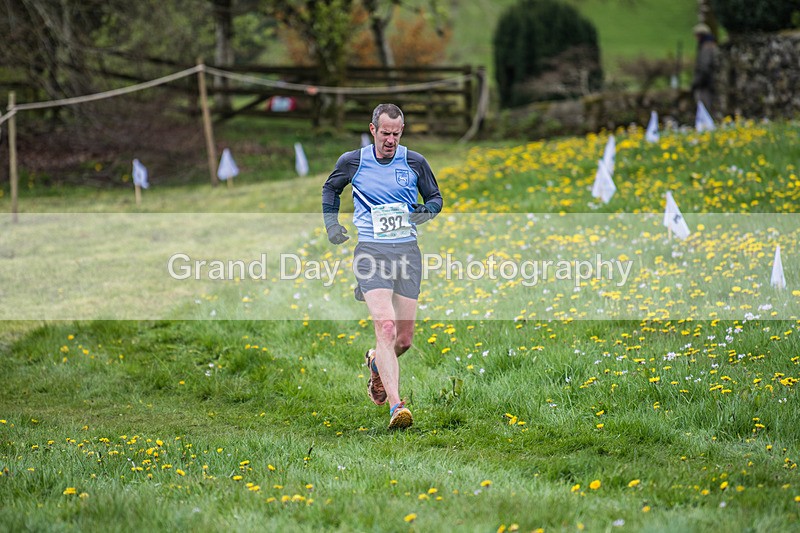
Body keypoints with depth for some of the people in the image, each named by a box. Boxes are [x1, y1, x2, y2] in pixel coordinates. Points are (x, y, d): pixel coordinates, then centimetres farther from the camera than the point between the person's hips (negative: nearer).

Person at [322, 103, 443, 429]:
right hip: (371, 252, -2)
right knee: (386, 327, -20)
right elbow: (330, 188, 23)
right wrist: (331, 223, 12)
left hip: (407, 251, 2)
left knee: (404, 339, 5)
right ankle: (396, 407, -25)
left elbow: (436, 197, 17)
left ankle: (377, 363, 42)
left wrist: (426, 211, -5)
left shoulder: (414, 162, 4)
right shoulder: (352, 162, 3)